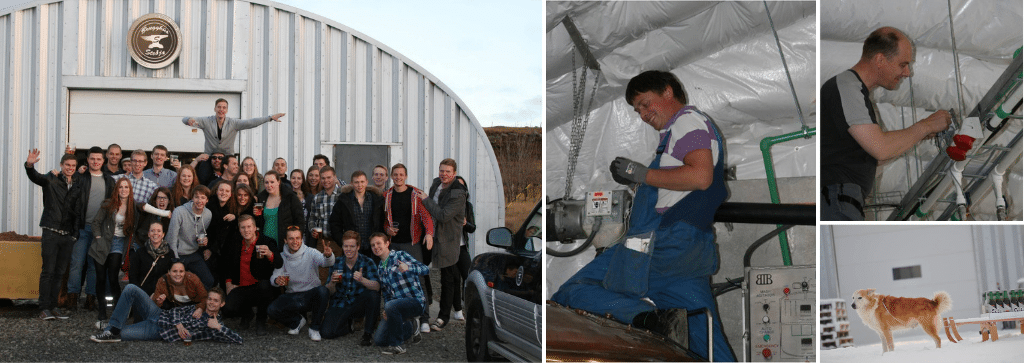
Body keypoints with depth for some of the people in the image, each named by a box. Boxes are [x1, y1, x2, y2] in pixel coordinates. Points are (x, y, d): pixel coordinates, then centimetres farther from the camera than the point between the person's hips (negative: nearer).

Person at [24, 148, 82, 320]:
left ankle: (53, 306, 14)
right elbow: (35, 177, -16)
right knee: (48, 270, -5)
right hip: (52, 232, -4)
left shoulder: (79, 182, 11)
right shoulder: (51, 180, 1)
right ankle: (44, 308, -1)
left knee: (60, 272, 7)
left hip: (69, 233, 4)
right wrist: (29, 165, -37)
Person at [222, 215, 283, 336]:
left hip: (260, 287, -3)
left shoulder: (266, 242, -7)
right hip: (240, 288, 3)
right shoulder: (233, 242, 7)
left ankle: (261, 320, -10)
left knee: (264, 285, -38)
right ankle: (246, 314, 17)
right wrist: (228, 283, 11)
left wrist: (270, 254, -43)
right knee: (229, 309, -24)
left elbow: (279, 265, -23)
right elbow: (226, 265, 24)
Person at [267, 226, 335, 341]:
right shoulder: (282, 257, 3)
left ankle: (314, 327, -12)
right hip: (292, 296, 2)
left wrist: (328, 256, -49)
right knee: (271, 310, -23)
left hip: (311, 295, -2)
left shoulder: (310, 253, -6)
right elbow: (274, 276, -5)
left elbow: (326, 262, -24)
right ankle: (297, 321, 10)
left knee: (323, 290, -35)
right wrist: (277, 280, -31)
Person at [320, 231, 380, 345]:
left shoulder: (367, 262, -8)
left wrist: (362, 280, -42)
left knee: (373, 294, -34)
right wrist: (332, 283, -19)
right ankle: (348, 325, 16)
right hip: (340, 304, 2)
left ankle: (368, 333, -15)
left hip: (359, 304, -2)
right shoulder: (337, 264, 2)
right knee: (326, 333, -20)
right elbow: (330, 292, 4)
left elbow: (377, 287, -23)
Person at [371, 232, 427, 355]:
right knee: (379, 340, -7)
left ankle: (396, 345, -20)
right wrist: (386, 311, 0)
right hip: (397, 304, 7)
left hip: (416, 301, -7)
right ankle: (410, 327, 17)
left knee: (391, 306, -38)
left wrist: (408, 268, -34)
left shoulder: (400, 255, -3)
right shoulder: (380, 269, 17)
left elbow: (425, 269, -14)